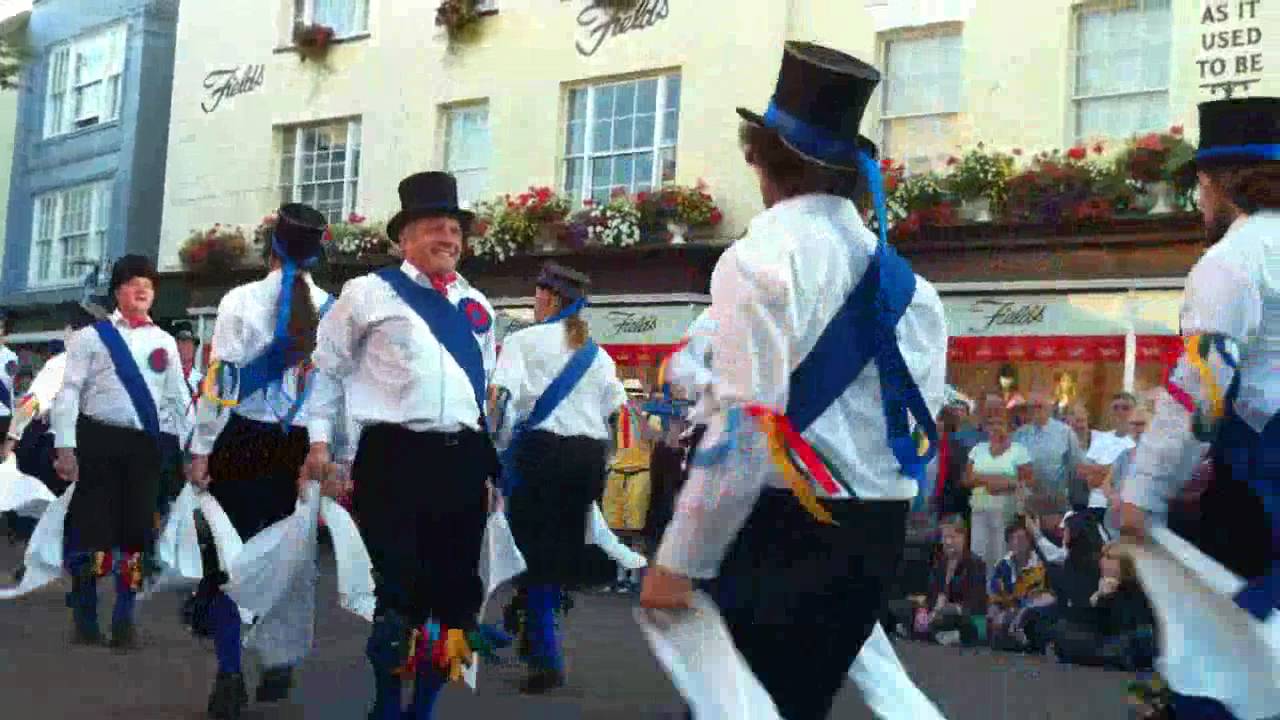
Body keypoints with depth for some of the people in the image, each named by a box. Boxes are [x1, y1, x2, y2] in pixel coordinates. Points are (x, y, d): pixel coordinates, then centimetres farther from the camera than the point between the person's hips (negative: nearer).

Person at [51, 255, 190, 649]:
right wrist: (65, 446, -11)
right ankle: (85, 621, 15)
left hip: (145, 446, 3)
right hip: (98, 441, -2)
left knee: (135, 532, 4)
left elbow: (178, 399, 14)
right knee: (91, 529, 0)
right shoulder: (92, 336, 2)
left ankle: (124, 622, 15)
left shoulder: (165, 342, 11)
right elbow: (68, 392, -3)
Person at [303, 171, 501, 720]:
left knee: (455, 589, 9)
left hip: (463, 459, 5)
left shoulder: (476, 305, 17)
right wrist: (319, 439, 1)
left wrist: (492, 462, 18)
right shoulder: (369, 293, 2)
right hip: (394, 457, -5)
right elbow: (327, 369, 7)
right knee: (397, 588, -4)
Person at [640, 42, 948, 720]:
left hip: (785, 532, -7)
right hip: (877, 535, 8)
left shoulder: (760, 259, -12)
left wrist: (679, 561, -12)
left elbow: (746, 426, -18)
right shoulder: (899, 274, 10)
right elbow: (923, 416, 10)